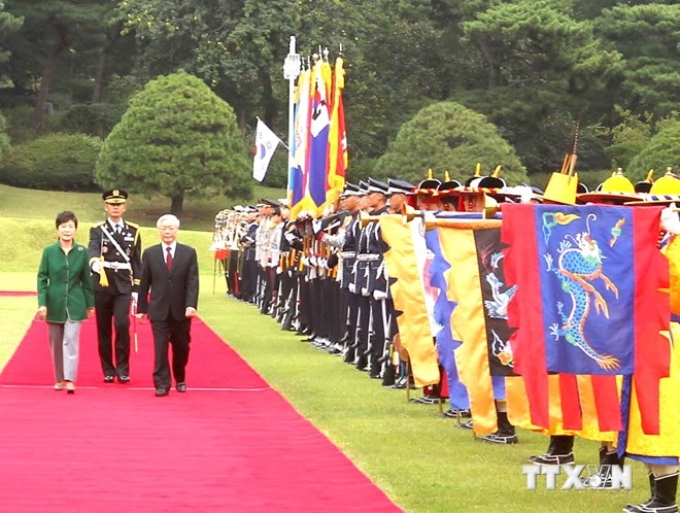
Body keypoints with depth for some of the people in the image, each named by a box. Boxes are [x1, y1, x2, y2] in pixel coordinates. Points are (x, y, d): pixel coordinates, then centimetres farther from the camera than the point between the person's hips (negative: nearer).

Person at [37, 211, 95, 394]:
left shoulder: (82, 252, -1)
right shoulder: (49, 251, -1)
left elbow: (86, 279, 5)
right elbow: (42, 278, -1)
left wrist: (90, 304, 8)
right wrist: (42, 303, -9)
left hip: (74, 304, -1)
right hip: (54, 304, 1)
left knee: (71, 340, -9)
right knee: (56, 342, 8)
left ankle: (70, 379, -12)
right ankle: (59, 379, 19)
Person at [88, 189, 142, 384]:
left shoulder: (133, 231, 8)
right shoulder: (97, 230, 1)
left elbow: (136, 262, 10)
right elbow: (92, 250, -19)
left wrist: (137, 289, 6)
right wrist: (95, 262, -42)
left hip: (123, 287, 0)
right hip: (102, 285, 0)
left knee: (122, 325, -14)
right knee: (104, 329, 4)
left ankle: (122, 369, -4)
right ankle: (108, 370, 14)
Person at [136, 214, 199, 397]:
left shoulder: (189, 253, 2)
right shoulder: (150, 254, 4)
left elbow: (193, 281, -5)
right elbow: (144, 283, 6)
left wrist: (191, 305, -17)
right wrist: (141, 308, 4)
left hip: (181, 311, 0)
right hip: (159, 310, 0)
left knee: (181, 347, 11)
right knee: (160, 348, -5)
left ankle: (180, 380, 31)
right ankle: (162, 384, -2)